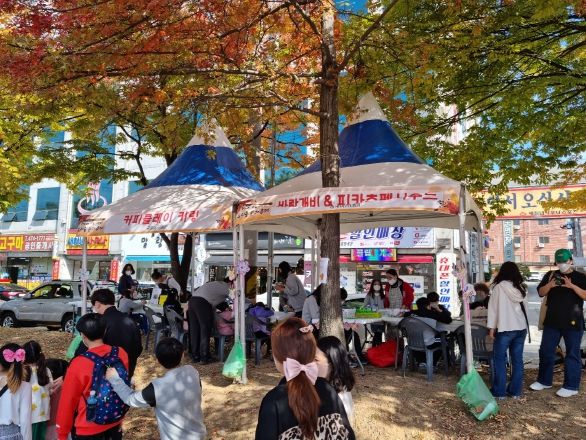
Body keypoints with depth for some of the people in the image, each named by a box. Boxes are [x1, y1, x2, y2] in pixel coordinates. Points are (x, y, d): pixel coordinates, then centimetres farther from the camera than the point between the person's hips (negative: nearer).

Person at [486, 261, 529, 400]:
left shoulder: (499, 287, -10)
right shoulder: (521, 288, 5)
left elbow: (493, 308, -9)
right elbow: (524, 307, 7)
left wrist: (491, 327, -4)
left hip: (505, 329, -5)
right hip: (521, 328, 5)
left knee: (500, 360, 4)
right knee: (517, 360, 10)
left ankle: (499, 392, 7)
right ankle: (515, 391, 16)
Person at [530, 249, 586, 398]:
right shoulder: (550, 275, 8)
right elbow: (540, 293, 2)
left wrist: (572, 286, -25)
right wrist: (550, 285, -17)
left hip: (573, 322, -3)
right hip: (552, 321, 3)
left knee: (572, 354, 4)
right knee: (546, 351, 10)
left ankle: (571, 386, 14)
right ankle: (544, 381, 23)